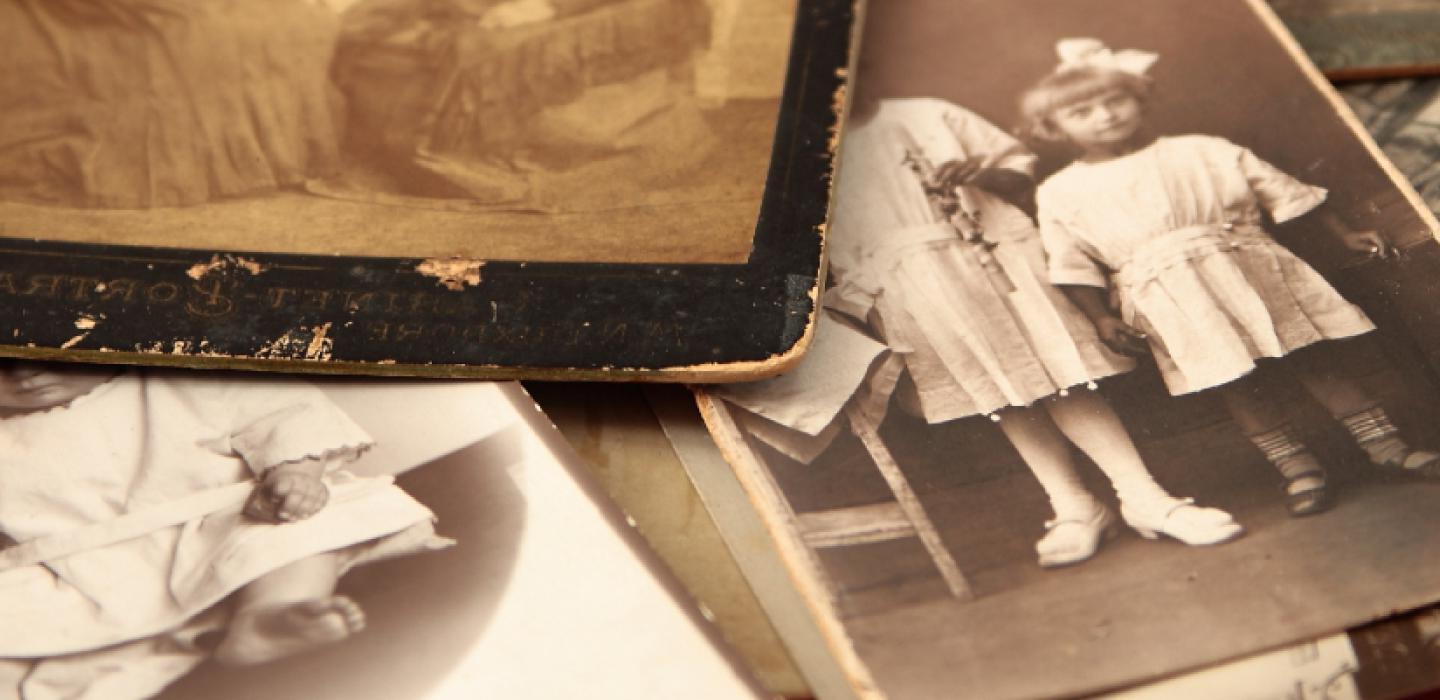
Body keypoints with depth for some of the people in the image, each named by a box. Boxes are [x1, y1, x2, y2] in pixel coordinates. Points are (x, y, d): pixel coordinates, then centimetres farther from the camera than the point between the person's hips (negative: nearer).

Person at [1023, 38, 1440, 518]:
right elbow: (1075, 265, 2)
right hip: (1170, 300, -1)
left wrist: (1346, 235, 14)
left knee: (1318, 358, 1)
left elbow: (1282, 192, 12)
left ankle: (1384, 444, 14)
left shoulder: (1206, 152, 7)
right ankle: (1296, 466, 10)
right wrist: (1101, 318, -9)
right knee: (1234, 383, -5)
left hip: (1256, 270, 2)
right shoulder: (1062, 194, 2)